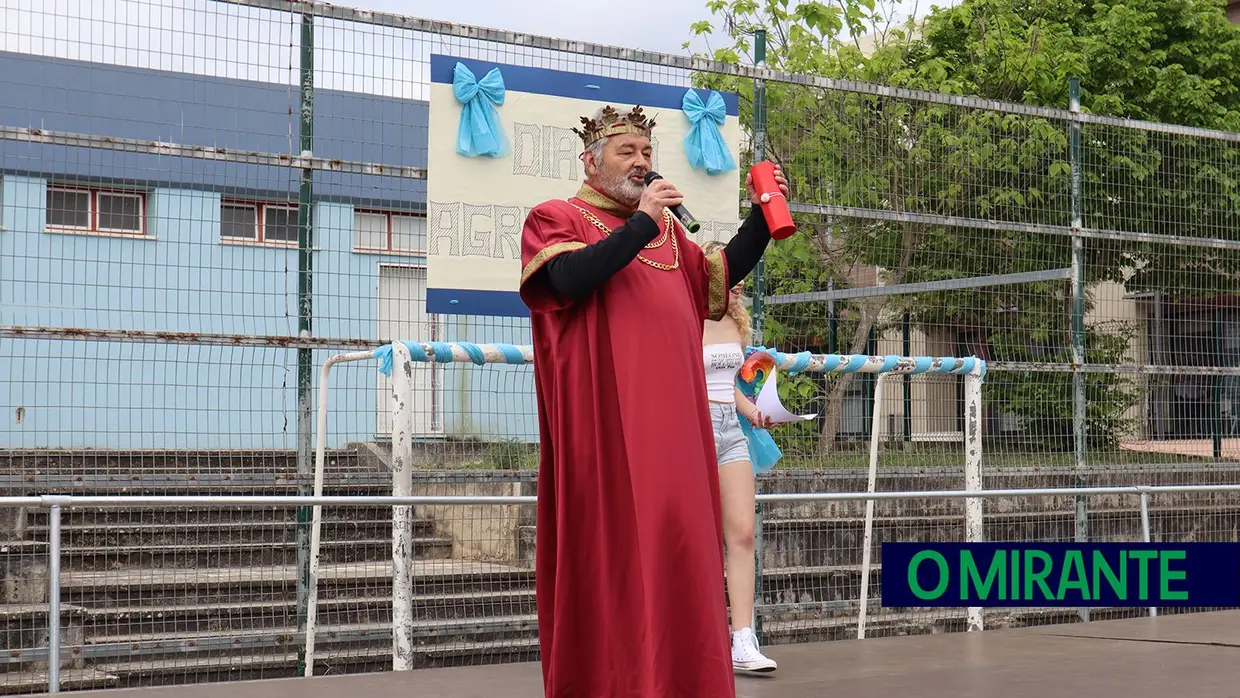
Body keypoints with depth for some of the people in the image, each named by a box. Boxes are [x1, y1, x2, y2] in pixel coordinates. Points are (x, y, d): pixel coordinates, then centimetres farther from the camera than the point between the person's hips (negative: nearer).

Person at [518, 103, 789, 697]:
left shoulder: (665, 227, 22)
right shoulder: (555, 218, 4)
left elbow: (719, 277, 26)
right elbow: (570, 277, -15)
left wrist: (762, 215, 15)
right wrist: (641, 223, -16)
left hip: (673, 423, 6)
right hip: (604, 422, -6)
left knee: (677, 546, 4)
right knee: (610, 550, -7)